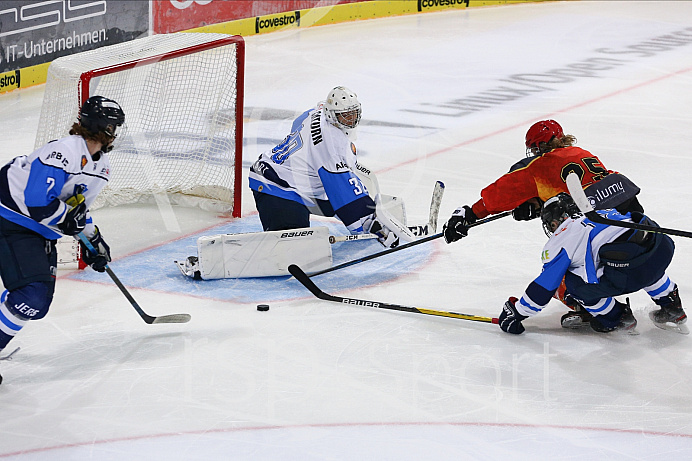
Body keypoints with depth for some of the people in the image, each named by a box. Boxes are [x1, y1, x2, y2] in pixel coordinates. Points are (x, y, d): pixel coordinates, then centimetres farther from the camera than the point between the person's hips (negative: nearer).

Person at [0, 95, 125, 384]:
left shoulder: (101, 166, 7)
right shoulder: (63, 152, -25)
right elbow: (36, 202, -29)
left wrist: (93, 238, 15)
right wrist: (69, 219, -18)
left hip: (41, 230, 10)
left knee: (40, 299, 12)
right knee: (33, 293, -21)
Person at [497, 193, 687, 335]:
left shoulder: (561, 239, 11)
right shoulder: (603, 212, 29)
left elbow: (545, 285, 14)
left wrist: (516, 313, 25)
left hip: (627, 273, -7)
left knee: (576, 282, 11)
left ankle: (616, 318, 21)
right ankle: (671, 306, 41)